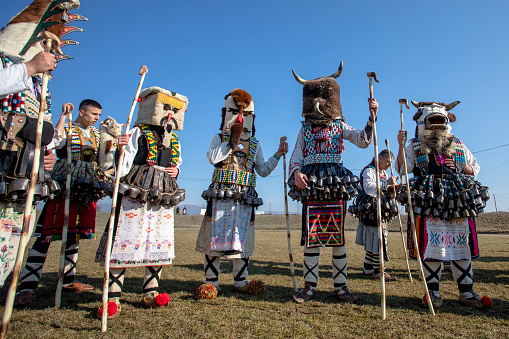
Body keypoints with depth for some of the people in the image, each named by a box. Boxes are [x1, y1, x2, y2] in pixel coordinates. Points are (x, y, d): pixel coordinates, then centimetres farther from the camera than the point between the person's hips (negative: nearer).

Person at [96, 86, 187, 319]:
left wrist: (176, 171, 3)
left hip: (163, 201, 6)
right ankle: (112, 298, 9)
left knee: (159, 245, 9)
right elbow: (121, 169, -8)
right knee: (124, 245, -4)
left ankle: (151, 293, 23)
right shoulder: (137, 134, -2)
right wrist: (119, 148, -27)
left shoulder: (174, 142, 16)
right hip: (134, 198, -6)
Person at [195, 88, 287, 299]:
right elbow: (213, 158, -11)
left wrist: (278, 155, 5)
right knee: (216, 237, -1)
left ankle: (240, 282, 18)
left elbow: (263, 170, 15)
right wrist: (232, 141, -10)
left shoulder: (254, 145, 17)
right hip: (220, 197, -2)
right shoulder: (219, 138, 9)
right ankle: (211, 282, 11)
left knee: (242, 240, 5)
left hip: (245, 199, 3)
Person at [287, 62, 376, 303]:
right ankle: (310, 286, 11)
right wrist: (297, 172, -9)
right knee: (311, 236, 0)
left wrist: (372, 117, -14)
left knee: (338, 236, 2)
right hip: (310, 184, 1)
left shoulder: (340, 126, 13)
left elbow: (363, 141, -1)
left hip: (336, 183, 0)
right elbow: (296, 157, 11)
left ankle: (340, 286, 13)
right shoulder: (305, 129, 15)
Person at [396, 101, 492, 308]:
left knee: (462, 246, 5)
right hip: (429, 203, -3)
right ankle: (433, 293, 7)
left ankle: (466, 292, 17)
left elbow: (475, 169, 22)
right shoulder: (415, 146, 10)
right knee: (431, 247, -3)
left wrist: (461, 167, 1)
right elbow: (402, 169, 0)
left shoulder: (458, 145, 19)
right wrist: (401, 146, -11)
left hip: (458, 204, 4)